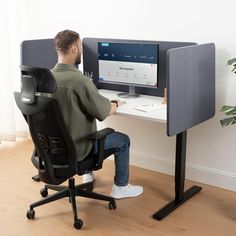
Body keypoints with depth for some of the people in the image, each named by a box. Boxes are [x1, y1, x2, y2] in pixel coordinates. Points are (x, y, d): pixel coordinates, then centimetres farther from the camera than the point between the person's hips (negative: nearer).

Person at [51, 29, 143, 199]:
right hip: (75, 148, -7)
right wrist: (115, 105, 3)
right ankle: (121, 187, 25)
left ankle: (88, 174, 46)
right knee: (123, 140, 12)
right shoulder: (79, 80, -28)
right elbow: (103, 112, -19)